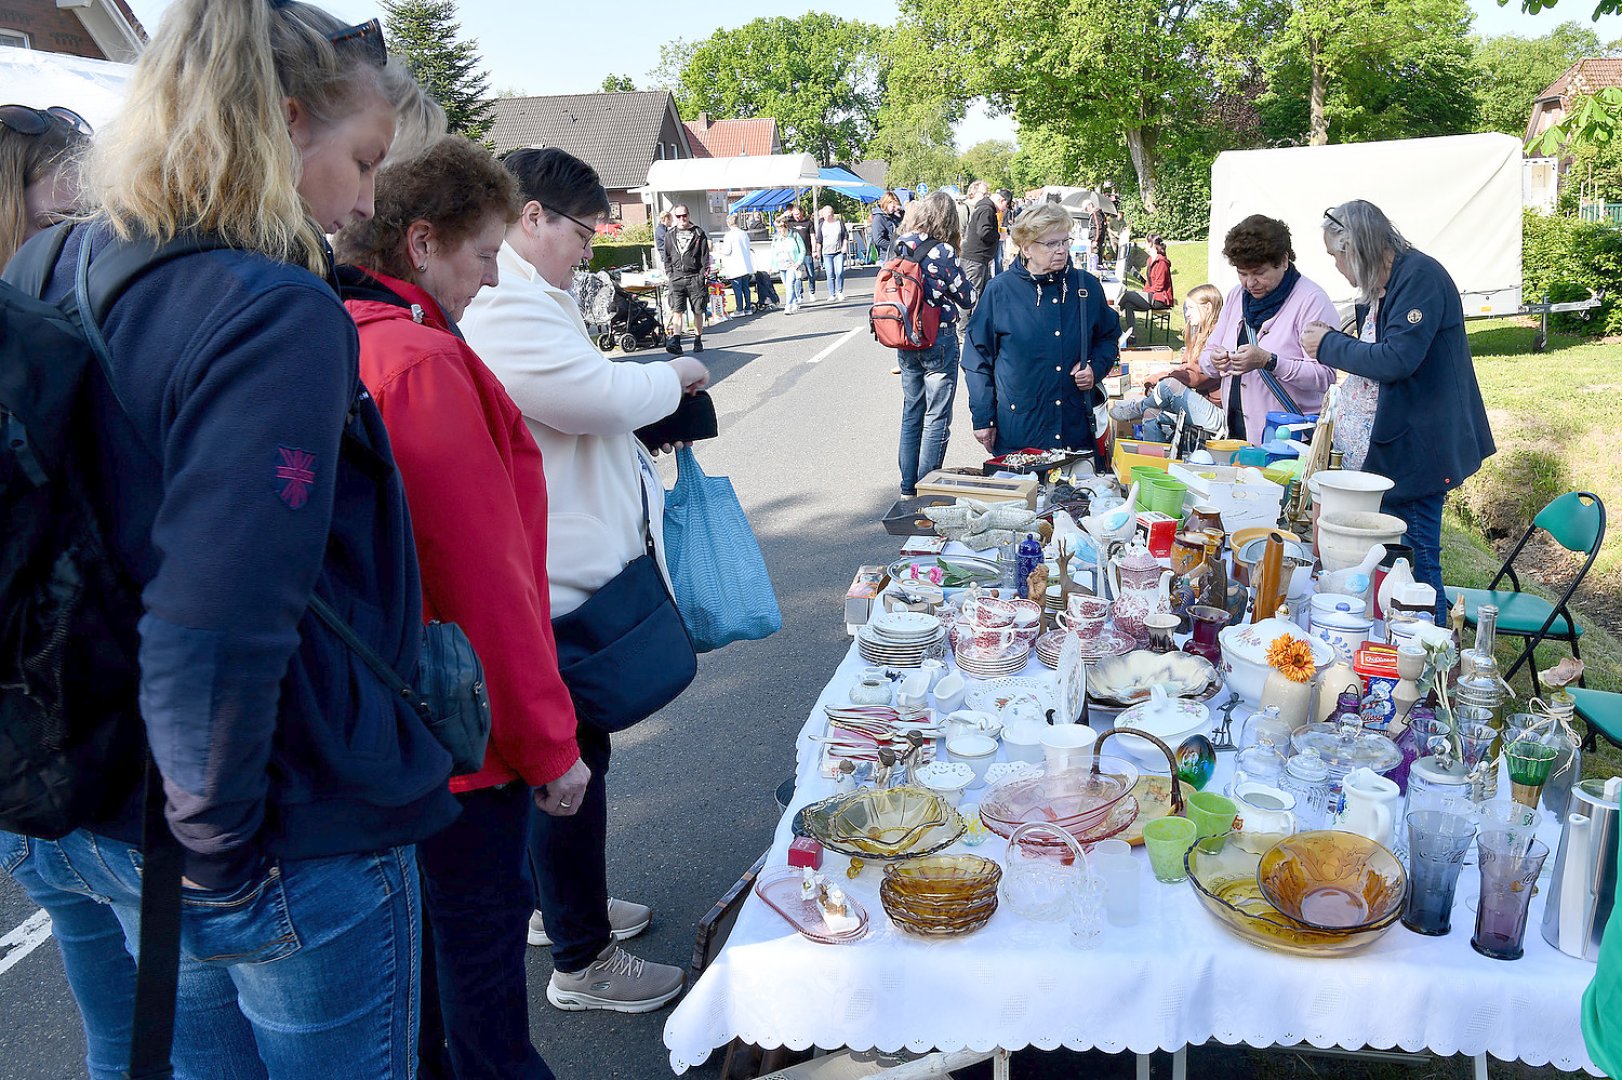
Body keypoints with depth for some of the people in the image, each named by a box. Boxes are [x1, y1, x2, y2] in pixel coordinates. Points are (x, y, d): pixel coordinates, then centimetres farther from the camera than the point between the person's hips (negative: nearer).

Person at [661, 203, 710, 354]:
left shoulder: (698, 234, 5)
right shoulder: (670, 235, 12)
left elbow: (705, 256, 4)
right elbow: (667, 257, 18)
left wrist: (705, 275, -3)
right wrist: (669, 273, 8)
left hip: (695, 277, -1)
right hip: (677, 278, 1)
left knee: (698, 311, 5)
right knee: (677, 311, -11)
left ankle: (698, 341, 17)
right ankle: (675, 341, -20)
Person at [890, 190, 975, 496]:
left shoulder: (898, 246, -1)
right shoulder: (942, 252, -16)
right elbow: (968, 298, -7)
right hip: (939, 342, -6)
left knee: (911, 413, 16)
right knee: (937, 419, 4)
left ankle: (908, 487, 22)